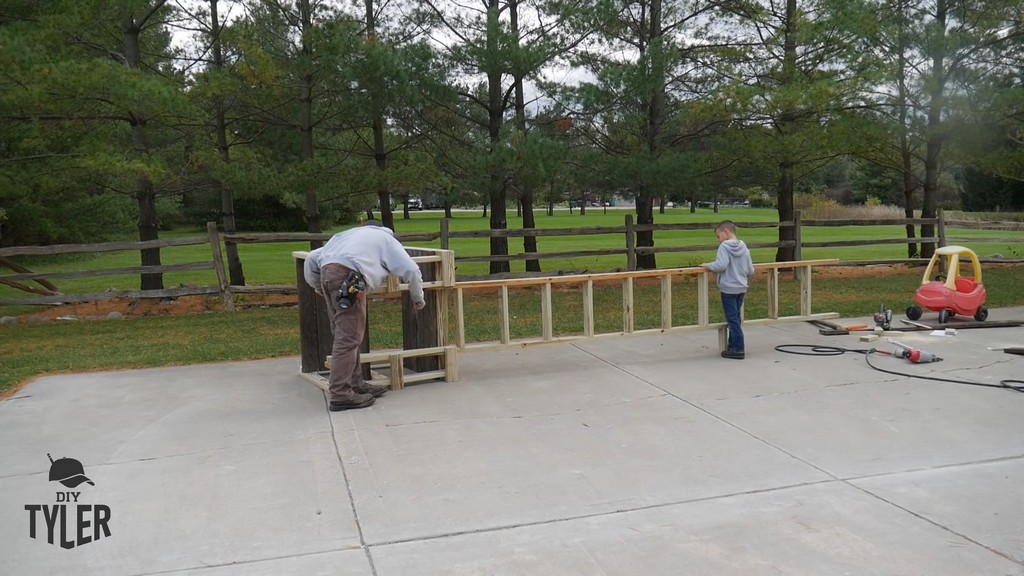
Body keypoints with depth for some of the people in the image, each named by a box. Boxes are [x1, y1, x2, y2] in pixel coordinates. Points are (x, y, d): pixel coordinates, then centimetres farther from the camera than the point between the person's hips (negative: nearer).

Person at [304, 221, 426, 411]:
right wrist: (418, 298, 29)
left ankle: (355, 384, 20)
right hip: (348, 276, -6)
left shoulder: (348, 234, 38)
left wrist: (318, 287, 40)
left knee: (344, 335, 14)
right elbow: (410, 270, 15)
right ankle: (340, 394, -8)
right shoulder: (384, 237, 25)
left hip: (327, 271, 6)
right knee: (348, 338, -6)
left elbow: (312, 259, 28)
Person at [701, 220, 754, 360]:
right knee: (736, 318, 16)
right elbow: (750, 270, 7)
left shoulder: (724, 246, -13)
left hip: (728, 289, -7)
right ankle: (733, 345, 24)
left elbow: (721, 265, -26)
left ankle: (738, 349, 1)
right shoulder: (743, 247, 6)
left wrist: (708, 266, -10)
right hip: (741, 288, 7)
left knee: (733, 320, -1)